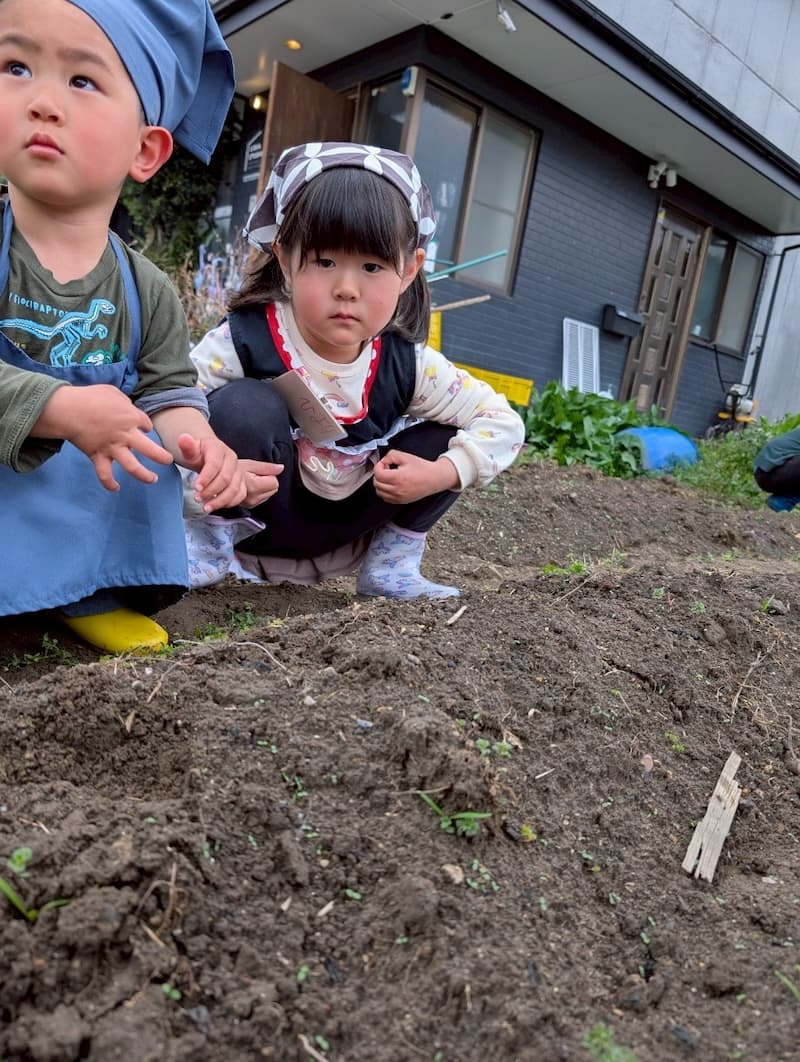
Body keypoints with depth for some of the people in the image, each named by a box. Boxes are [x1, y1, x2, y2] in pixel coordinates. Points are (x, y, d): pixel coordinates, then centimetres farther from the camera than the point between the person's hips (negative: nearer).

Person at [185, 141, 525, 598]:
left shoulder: (407, 365, -15)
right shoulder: (245, 341, -23)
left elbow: (504, 422, -8)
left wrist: (439, 475, -21)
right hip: (253, 522, -3)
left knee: (447, 436, -9)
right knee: (245, 405, -31)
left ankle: (391, 567, 7)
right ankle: (207, 540, -7)